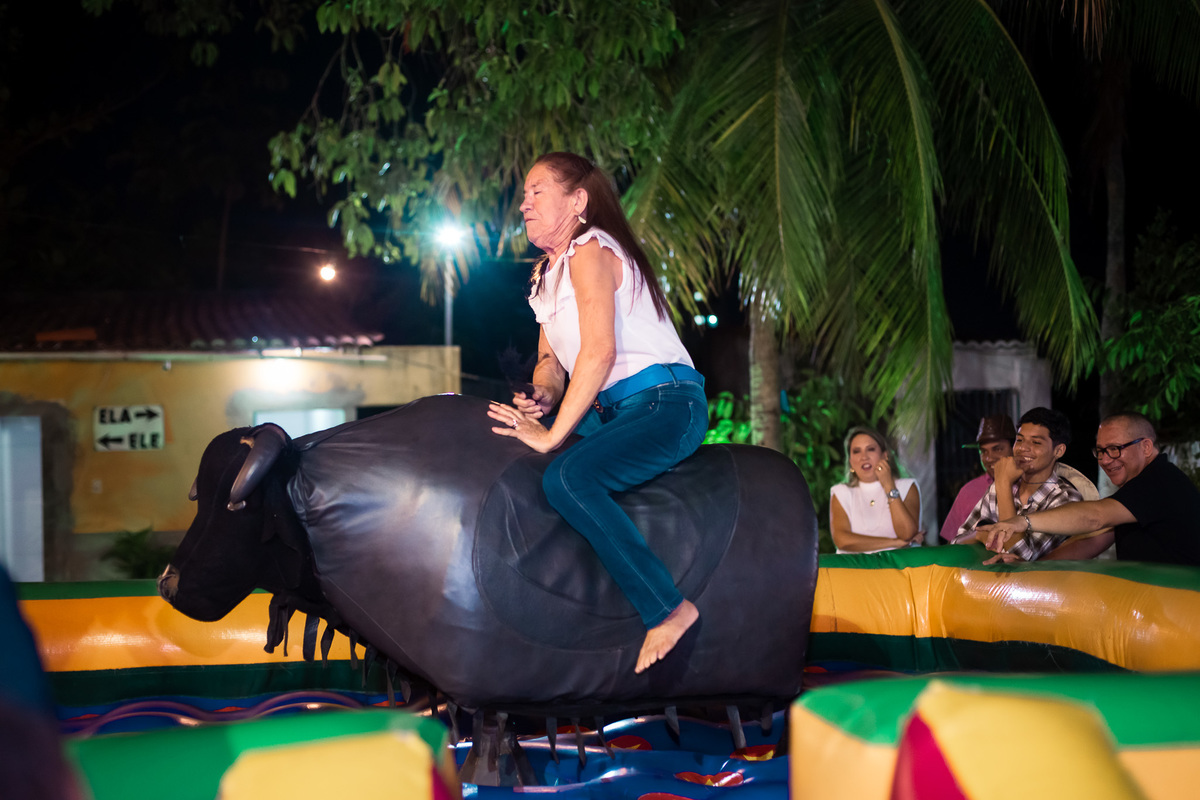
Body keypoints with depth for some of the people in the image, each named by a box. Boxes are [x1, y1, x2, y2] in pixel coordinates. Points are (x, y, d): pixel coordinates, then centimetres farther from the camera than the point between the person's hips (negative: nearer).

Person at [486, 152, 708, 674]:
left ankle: (668, 608, -28)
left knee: (567, 478, -32)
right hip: (609, 410, 10)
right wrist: (542, 395, -3)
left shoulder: (590, 251, -10)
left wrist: (553, 434, -22)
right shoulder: (547, 272, 20)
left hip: (667, 403, -10)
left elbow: (599, 352, -21)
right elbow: (550, 356, 20)